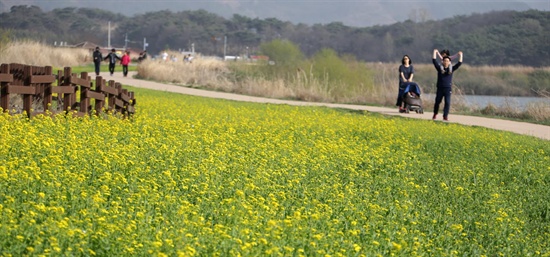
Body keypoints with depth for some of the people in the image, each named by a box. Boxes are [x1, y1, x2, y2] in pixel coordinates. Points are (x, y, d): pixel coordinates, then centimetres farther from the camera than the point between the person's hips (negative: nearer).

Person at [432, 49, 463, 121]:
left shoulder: (451, 69, 7)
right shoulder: (440, 68, 4)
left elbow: (459, 63, 4)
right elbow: (434, 61, -1)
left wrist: (460, 55, 1)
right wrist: (435, 52, 0)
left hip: (448, 88, 0)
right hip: (440, 88, 0)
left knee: (447, 102, -7)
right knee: (437, 102, 8)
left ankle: (445, 116, -4)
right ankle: (435, 114, 27)